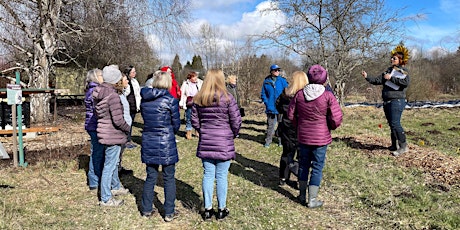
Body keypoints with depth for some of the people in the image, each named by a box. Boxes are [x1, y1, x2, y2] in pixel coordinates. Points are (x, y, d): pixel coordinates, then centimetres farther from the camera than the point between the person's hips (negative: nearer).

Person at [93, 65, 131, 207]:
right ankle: (106, 199, 12)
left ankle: (115, 187, 43)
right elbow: (118, 120, -23)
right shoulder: (113, 96, -22)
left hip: (104, 132, 10)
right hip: (113, 135, -10)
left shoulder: (99, 94, 6)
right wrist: (128, 128, -6)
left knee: (113, 162, 26)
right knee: (109, 166, 1)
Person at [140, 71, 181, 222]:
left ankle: (147, 210, 26)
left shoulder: (144, 99, 2)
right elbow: (176, 124, -4)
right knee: (169, 178, 8)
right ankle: (169, 213, 16)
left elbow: (145, 119, 12)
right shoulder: (170, 100, -13)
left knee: (150, 177, 16)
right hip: (166, 144, -5)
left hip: (148, 143, 5)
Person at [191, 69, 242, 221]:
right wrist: (233, 135, 8)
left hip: (205, 143, 3)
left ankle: (207, 209, 19)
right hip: (224, 143, -3)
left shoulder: (198, 99, 1)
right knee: (222, 176, 6)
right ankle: (221, 210, 18)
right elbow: (236, 121, -9)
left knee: (208, 175, 11)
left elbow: (194, 121, 5)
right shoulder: (227, 98, -11)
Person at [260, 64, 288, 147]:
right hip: (271, 108, 0)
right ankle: (268, 141, 18)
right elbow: (263, 94, 7)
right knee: (270, 125, 7)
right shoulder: (266, 81, 1)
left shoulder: (282, 81, -1)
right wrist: (267, 103, -5)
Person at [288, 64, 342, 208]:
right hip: (321, 138, -3)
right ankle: (312, 199, 12)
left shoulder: (299, 94, -4)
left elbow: (291, 115, 4)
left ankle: (302, 195, 28)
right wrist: (330, 127, 6)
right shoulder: (328, 96, -14)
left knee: (303, 165, 17)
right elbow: (337, 119, -14)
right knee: (317, 168, 7)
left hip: (303, 137, 3)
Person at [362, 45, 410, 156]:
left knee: (395, 123, -15)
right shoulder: (389, 70, 18)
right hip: (387, 101, 8)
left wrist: (391, 78, -21)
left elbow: (406, 83, -23)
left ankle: (403, 146, -8)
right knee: (391, 124, 11)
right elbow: (378, 80, 13)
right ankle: (395, 145, 20)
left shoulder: (403, 71, -4)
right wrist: (367, 77, 1)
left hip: (397, 101, -8)